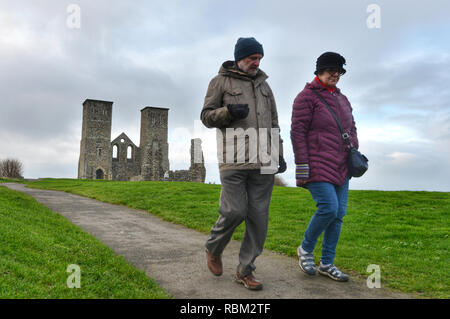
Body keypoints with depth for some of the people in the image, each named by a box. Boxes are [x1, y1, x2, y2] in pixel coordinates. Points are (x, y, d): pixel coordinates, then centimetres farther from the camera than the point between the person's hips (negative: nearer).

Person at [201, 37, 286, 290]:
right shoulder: (221, 81, 8)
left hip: (263, 162, 5)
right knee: (234, 212, -11)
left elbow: (274, 123, 22)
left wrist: (279, 154, 14)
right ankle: (213, 249, 20)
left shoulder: (264, 85, 21)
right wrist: (228, 111, -15)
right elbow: (206, 116, 5)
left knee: (259, 216, 2)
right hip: (234, 159, -4)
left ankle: (245, 271, 13)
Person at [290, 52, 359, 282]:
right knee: (328, 208, -17)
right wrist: (301, 168, -17)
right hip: (317, 166, -7)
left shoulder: (342, 99, 17)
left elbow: (351, 129, 24)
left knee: (338, 214, 4)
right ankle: (305, 249, 9)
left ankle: (327, 263, 17)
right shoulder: (306, 97, -6)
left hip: (340, 168, 7)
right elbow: (297, 132, -12)